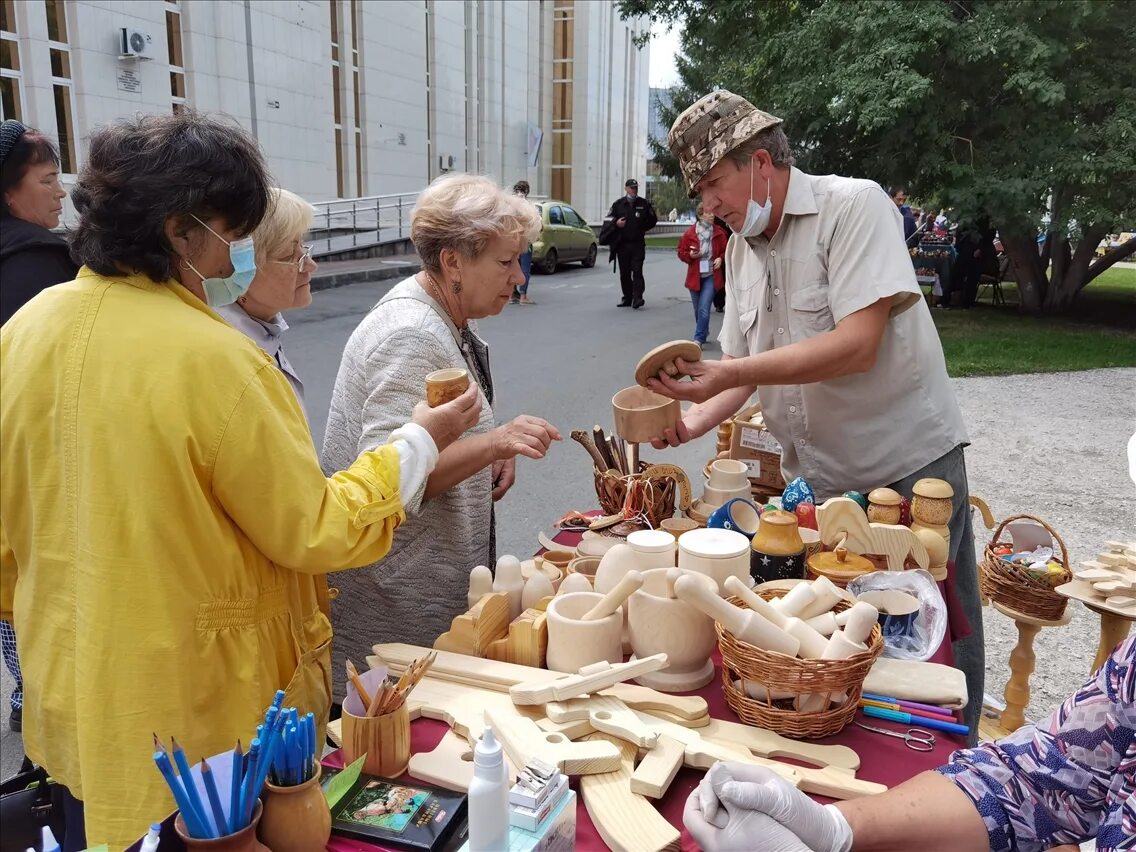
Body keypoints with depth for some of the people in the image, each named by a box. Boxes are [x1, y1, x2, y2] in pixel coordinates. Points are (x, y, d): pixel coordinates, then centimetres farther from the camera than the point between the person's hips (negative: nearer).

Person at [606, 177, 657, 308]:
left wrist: (642, 228, 3)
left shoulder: (644, 204, 6)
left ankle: (637, 298, -14)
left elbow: (653, 220, 14)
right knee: (624, 273, 5)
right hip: (622, 244, 2)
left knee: (637, 271, -11)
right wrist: (616, 223, -8)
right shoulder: (618, 204, 8)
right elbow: (609, 219, 11)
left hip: (638, 244, -2)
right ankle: (627, 298, 14)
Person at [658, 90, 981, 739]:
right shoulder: (742, 247, 8)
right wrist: (691, 423, -10)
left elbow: (857, 345, -25)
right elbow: (741, 365, 9)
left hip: (909, 468, -6)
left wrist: (729, 373, -28)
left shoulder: (855, 206, -14)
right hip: (815, 479, 6)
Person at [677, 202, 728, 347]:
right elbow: (681, 252, 5)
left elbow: (726, 251, 10)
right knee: (698, 310, 13)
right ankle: (703, 334, 35)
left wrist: (721, 258, -9)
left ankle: (699, 339, -8)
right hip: (695, 276, 2)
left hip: (711, 276, -2)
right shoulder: (690, 232, -2)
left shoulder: (719, 232, -2)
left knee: (703, 310, -13)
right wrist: (690, 255, -15)